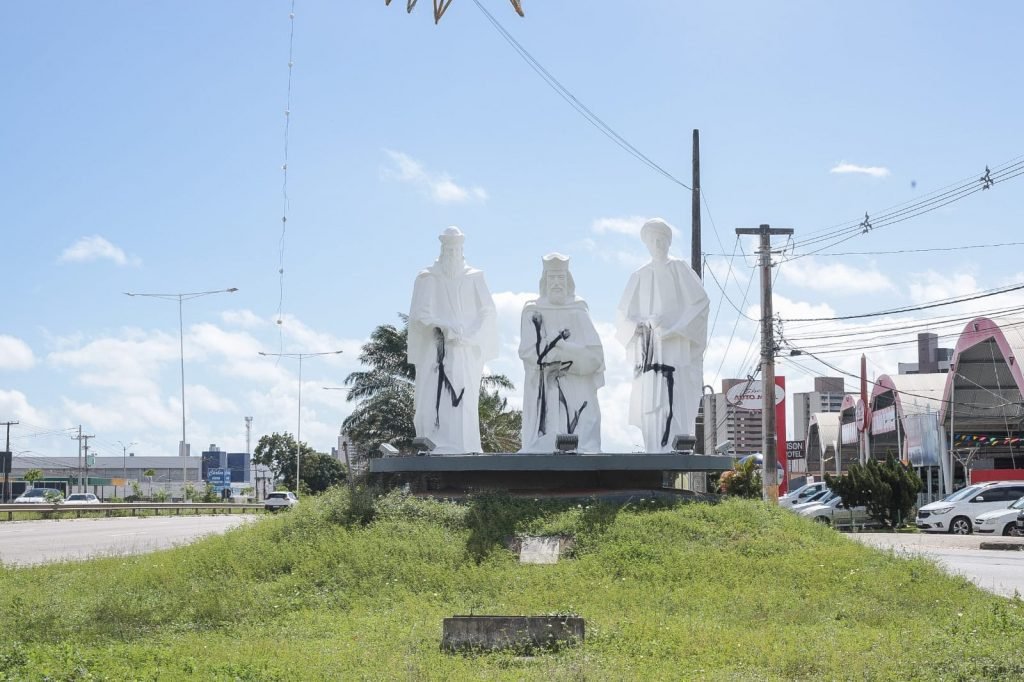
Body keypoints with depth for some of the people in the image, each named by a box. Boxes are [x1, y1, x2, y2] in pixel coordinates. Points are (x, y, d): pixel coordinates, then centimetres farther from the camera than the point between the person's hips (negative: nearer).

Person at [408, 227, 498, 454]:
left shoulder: (473, 278, 10)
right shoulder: (429, 278, 6)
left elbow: (487, 310, 6)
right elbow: (420, 313, -1)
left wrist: (468, 334, -7)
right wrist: (442, 328, -15)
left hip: (465, 352, 1)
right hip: (436, 351, -1)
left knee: (465, 398, -5)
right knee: (436, 398, -10)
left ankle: (464, 446, -7)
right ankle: (438, 446, -13)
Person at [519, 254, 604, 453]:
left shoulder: (579, 311, 10)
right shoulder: (533, 312, 8)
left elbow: (594, 354, -1)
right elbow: (527, 352, -5)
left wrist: (554, 348, -8)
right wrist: (572, 351, -9)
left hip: (577, 395, 1)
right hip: (544, 394, -1)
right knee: (544, 447, -11)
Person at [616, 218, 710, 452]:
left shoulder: (680, 270, 5)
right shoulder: (639, 277, 16)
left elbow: (699, 304, -4)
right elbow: (624, 315, 15)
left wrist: (670, 323, -14)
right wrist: (638, 325, -7)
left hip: (676, 351, -4)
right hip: (648, 352, 4)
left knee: (674, 404, -13)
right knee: (648, 406, -3)